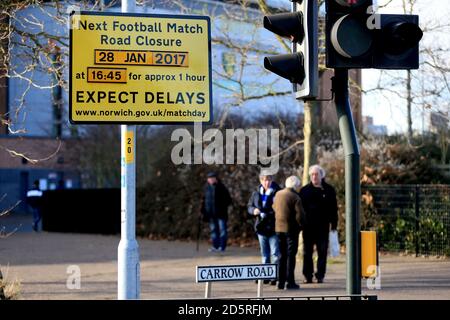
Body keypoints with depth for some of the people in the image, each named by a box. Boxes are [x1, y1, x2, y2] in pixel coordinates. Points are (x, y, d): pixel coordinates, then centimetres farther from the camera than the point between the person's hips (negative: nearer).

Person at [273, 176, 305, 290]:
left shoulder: (278, 194, 8)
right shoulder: (295, 197, -13)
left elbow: (274, 208, 17)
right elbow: (300, 215, -16)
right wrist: (300, 224, 0)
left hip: (279, 228, 6)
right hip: (291, 229, -6)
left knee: (282, 256, 12)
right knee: (291, 256, -1)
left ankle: (280, 281, 11)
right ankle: (290, 282, -3)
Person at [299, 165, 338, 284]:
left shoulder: (329, 190, 4)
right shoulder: (305, 190, 6)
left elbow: (333, 208, 6)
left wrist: (334, 225, 1)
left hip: (323, 226, -1)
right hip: (308, 226, 1)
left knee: (322, 252, 2)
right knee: (307, 252, 2)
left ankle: (320, 275, 8)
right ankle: (308, 276, 7)